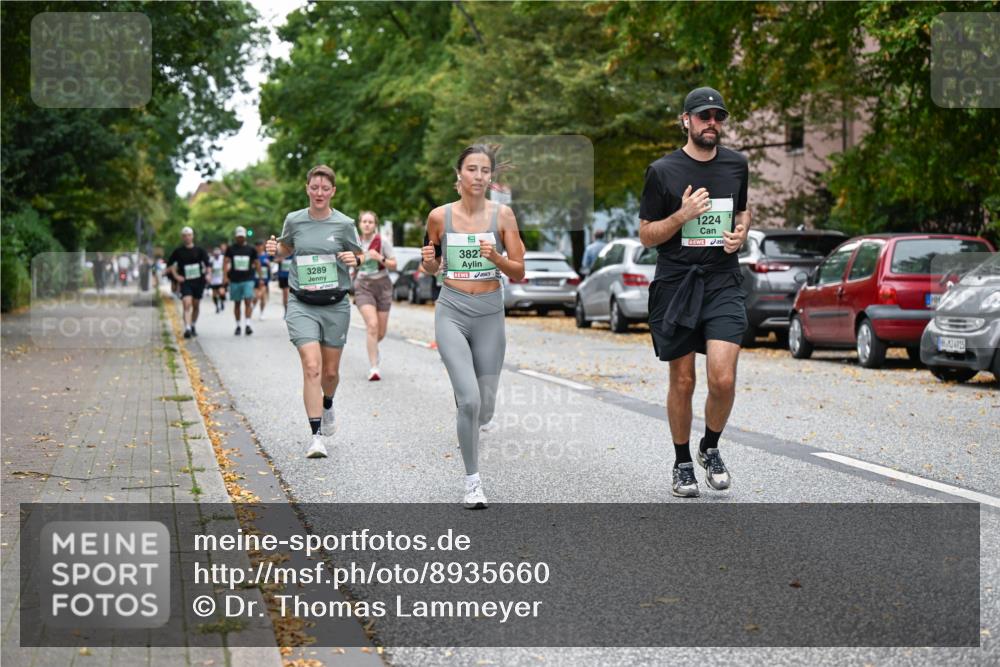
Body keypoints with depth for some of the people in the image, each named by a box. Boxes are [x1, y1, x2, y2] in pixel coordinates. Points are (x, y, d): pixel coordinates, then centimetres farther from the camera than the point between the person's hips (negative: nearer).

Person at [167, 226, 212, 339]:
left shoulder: (199, 250, 2)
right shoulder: (178, 251, 1)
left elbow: (208, 263, 1)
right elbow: (170, 264, 11)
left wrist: (208, 274, -16)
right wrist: (176, 276, 0)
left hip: (198, 281, 2)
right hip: (185, 282, -2)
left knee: (196, 305, 12)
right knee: (187, 304, -18)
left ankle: (193, 326, 31)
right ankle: (187, 328, -25)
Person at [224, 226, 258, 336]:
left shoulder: (251, 249, 6)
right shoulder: (231, 249, 5)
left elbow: (256, 264, 11)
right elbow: (226, 262, -1)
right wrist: (225, 276, -13)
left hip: (248, 280, -1)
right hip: (234, 280, 1)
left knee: (248, 301, -13)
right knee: (237, 303, 8)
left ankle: (247, 324, -17)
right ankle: (238, 325, 17)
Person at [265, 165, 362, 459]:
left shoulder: (344, 224, -2)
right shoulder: (294, 220, 1)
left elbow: (359, 257, 9)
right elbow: (285, 251, 18)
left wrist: (354, 260, -15)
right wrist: (274, 252, -5)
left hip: (335, 305, 1)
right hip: (302, 305, -1)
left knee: (330, 371, 12)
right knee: (311, 367, -16)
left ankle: (328, 405, 47)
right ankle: (316, 436, -14)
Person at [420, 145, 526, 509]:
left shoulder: (502, 214, -3)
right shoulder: (440, 216, -1)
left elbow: (519, 271, -1)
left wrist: (495, 257, -20)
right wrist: (428, 260, -10)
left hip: (489, 314, 1)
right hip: (452, 312, -1)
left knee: (484, 408, 5)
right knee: (469, 400, -16)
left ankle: (479, 416, 44)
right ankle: (472, 481, -1)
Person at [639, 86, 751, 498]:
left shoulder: (736, 165, 9)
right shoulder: (663, 171, -2)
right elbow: (646, 235, 1)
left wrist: (741, 233, 4)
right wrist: (682, 216, -16)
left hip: (723, 283, 2)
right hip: (676, 284, -2)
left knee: (723, 380, -12)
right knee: (682, 382, 5)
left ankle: (711, 448, 15)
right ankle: (682, 463, 24)